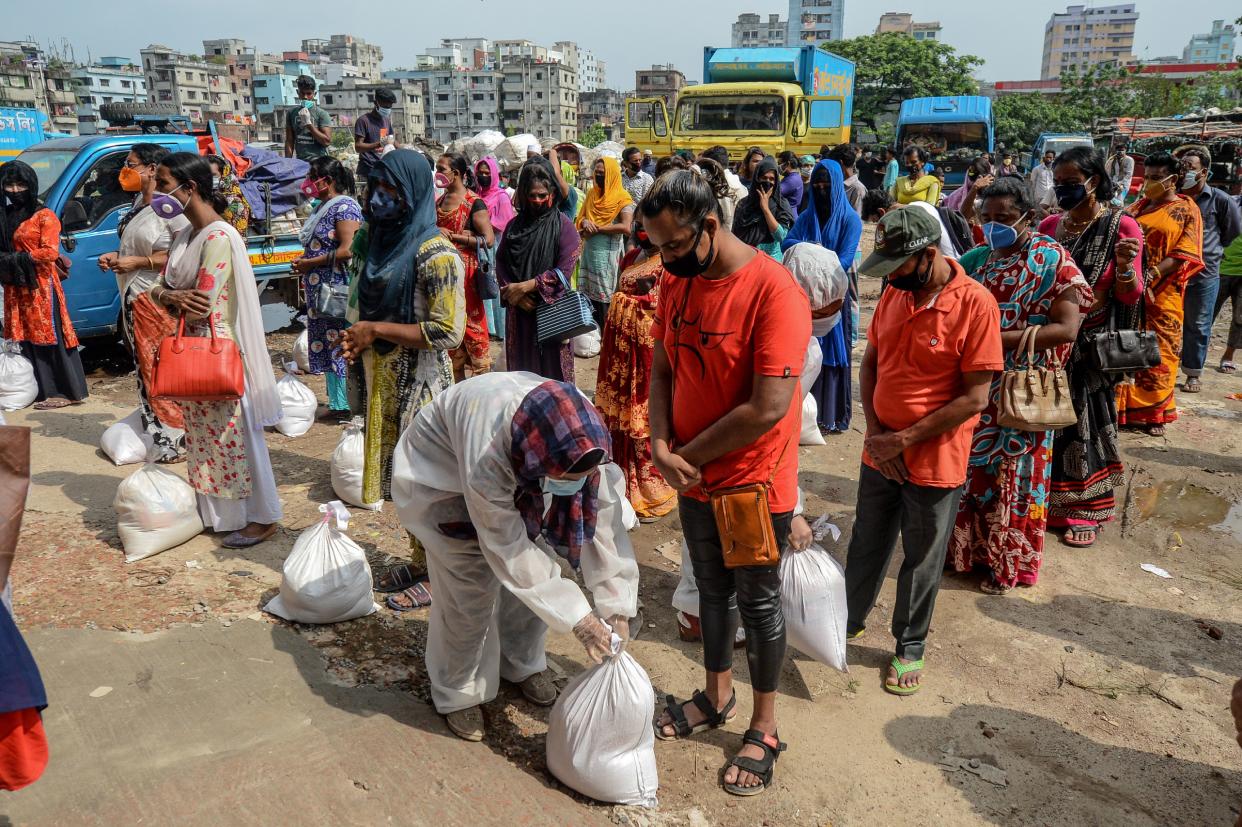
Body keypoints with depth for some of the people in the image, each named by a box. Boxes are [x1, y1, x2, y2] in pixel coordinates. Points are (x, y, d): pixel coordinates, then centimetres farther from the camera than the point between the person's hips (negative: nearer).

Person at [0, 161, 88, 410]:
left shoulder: (44, 216, -4)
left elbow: (50, 253, -13)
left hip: (41, 286, -7)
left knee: (50, 335, -6)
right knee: (27, 338, 7)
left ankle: (66, 392, -4)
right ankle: (43, 390, 11)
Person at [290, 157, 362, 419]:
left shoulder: (344, 207, -12)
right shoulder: (324, 207, 18)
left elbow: (347, 250, -21)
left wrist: (308, 263, -15)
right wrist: (303, 264, 8)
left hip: (338, 290, -10)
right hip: (320, 290, 10)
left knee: (341, 346, -6)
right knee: (327, 346, 12)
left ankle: (345, 404, 0)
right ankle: (337, 402, 20)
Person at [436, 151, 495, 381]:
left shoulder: (474, 203, -10)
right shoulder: (439, 202, 12)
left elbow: (489, 239, -18)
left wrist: (453, 236, -16)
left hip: (465, 271, -7)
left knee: (471, 322, -4)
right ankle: (458, 379, 21)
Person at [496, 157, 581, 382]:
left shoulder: (563, 225, -5)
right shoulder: (514, 225, 8)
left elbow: (563, 271, -13)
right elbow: (500, 263, 5)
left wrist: (525, 286, -14)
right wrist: (511, 291, -13)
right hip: (519, 311, 4)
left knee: (552, 367, 2)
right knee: (521, 367, 10)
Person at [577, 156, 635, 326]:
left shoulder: (622, 198, -9)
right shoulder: (591, 194, 10)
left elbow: (625, 227, -21)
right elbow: (580, 218, 14)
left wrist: (596, 228, -16)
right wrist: (585, 222, -11)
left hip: (607, 254, -6)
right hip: (588, 251, 6)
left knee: (604, 296, 0)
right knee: (588, 293, 9)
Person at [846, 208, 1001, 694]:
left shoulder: (975, 304, -18)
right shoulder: (894, 293, 0)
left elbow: (974, 398, -18)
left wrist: (904, 439, -17)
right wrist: (875, 431, -6)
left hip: (935, 462, -5)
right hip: (880, 452, 5)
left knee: (921, 562, 13)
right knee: (866, 545, 20)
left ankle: (910, 647, 32)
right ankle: (849, 621, 41)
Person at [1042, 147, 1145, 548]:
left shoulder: (1121, 226, -10)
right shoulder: (1050, 225, 2)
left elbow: (1130, 296, -10)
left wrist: (1125, 266, -30)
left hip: (1091, 345, -4)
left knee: (1086, 423, 7)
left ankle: (1085, 510, 22)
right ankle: (1047, 499, 29)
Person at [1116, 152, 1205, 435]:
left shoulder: (1186, 210, 0)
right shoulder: (1138, 206, 13)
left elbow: (1186, 253, -9)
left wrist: (1151, 276, -21)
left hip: (1160, 295, -3)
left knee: (1158, 354, 3)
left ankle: (1155, 413, 15)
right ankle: (1124, 407, 16)